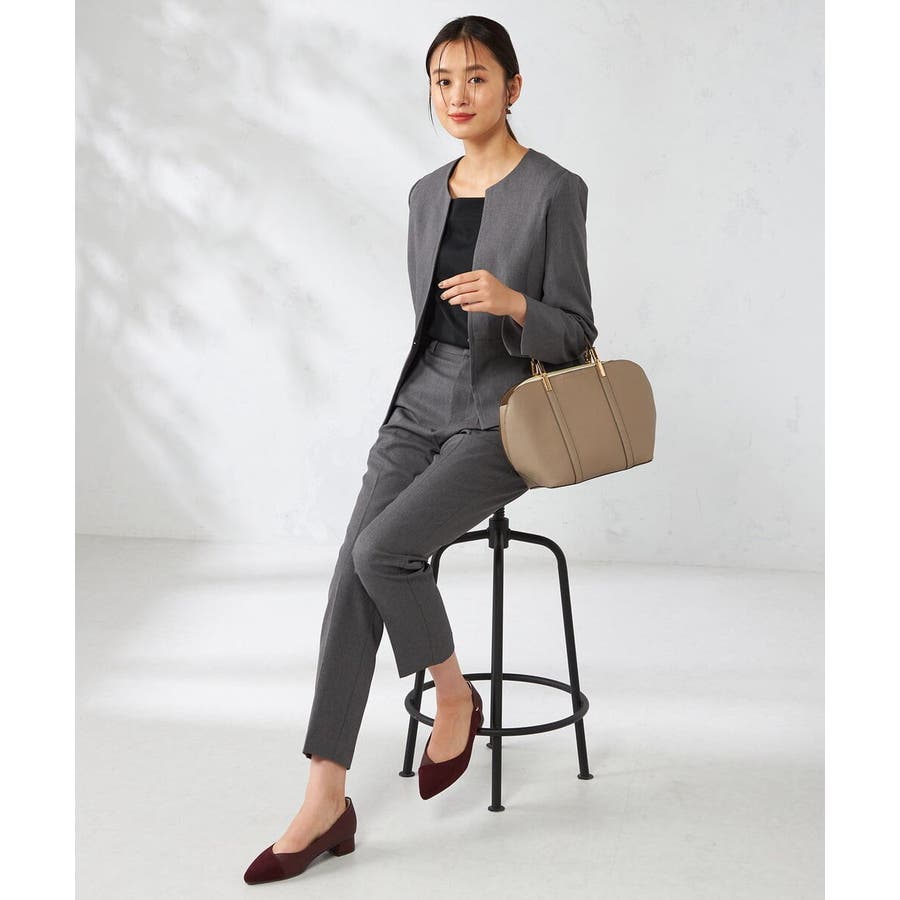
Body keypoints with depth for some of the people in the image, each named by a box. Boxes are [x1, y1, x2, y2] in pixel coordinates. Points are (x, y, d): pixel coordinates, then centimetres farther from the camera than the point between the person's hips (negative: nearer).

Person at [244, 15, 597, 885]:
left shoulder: (554, 191, -8)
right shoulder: (427, 194, 12)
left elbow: (574, 333, -8)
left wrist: (512, 303, -26)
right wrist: (423, 389, 18)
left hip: (503, 420, -5)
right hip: (421, 404, 6)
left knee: (381, 549, -25)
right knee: (354, 568, -14)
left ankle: (453, 697, 5)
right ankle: (325, 801, -12)